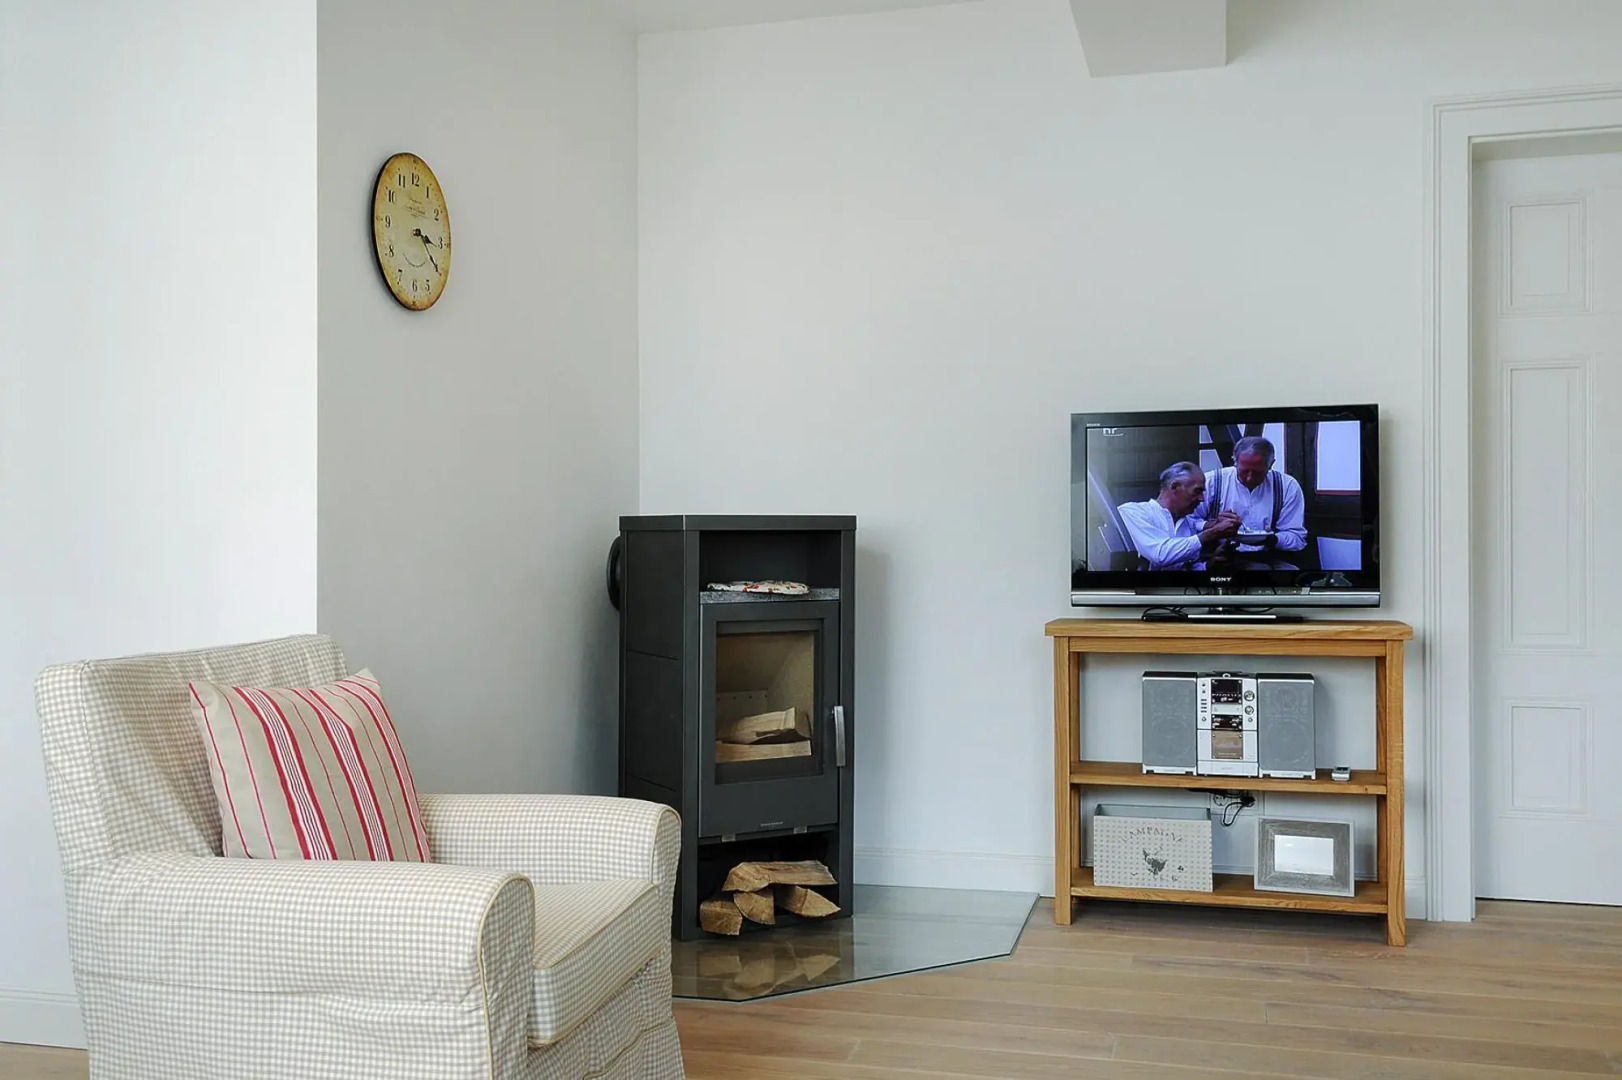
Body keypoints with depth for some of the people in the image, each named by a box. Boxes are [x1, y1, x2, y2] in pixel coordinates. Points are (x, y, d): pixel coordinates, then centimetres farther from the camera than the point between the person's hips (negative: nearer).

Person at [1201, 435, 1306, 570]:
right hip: (1221, 558, -5)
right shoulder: (1211, 482, -2)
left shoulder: (1287, 486, 3)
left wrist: (1272, 539, -19)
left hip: (1267, 559, 5)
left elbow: (1297, 538, 3)